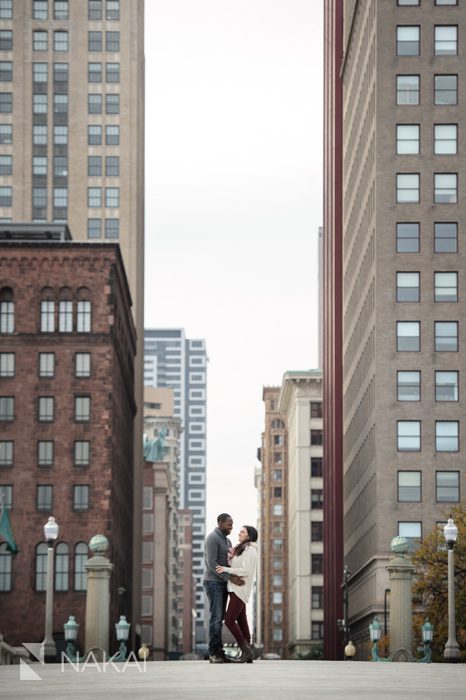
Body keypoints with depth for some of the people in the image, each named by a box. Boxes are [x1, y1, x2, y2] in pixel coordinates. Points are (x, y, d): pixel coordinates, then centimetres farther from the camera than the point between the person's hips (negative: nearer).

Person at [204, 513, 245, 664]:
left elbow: (230, 562, 18)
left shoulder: (226, 541, 18)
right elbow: (212, 564, -20)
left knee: (220, 618, 6)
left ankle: (218, 652, 5)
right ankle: (214, 653, -11)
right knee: (216, 617, -11)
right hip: (213, 582, -9)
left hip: (222, 583, 9)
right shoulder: (212, 538, -13)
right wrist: (230, 578, -23)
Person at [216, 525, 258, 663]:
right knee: (242, 622, 6)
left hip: (240, 590, -9)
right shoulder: (241, 549, 19)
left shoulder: (250, 550, -11)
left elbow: (246, 570, -21)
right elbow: (232, 566, 13)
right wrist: (230, 556, -5)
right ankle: (248, 655, 5)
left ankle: (246, 650, -12)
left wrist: (226, 569, -17)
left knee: (229, 621, -14)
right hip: (235, 590, 9)